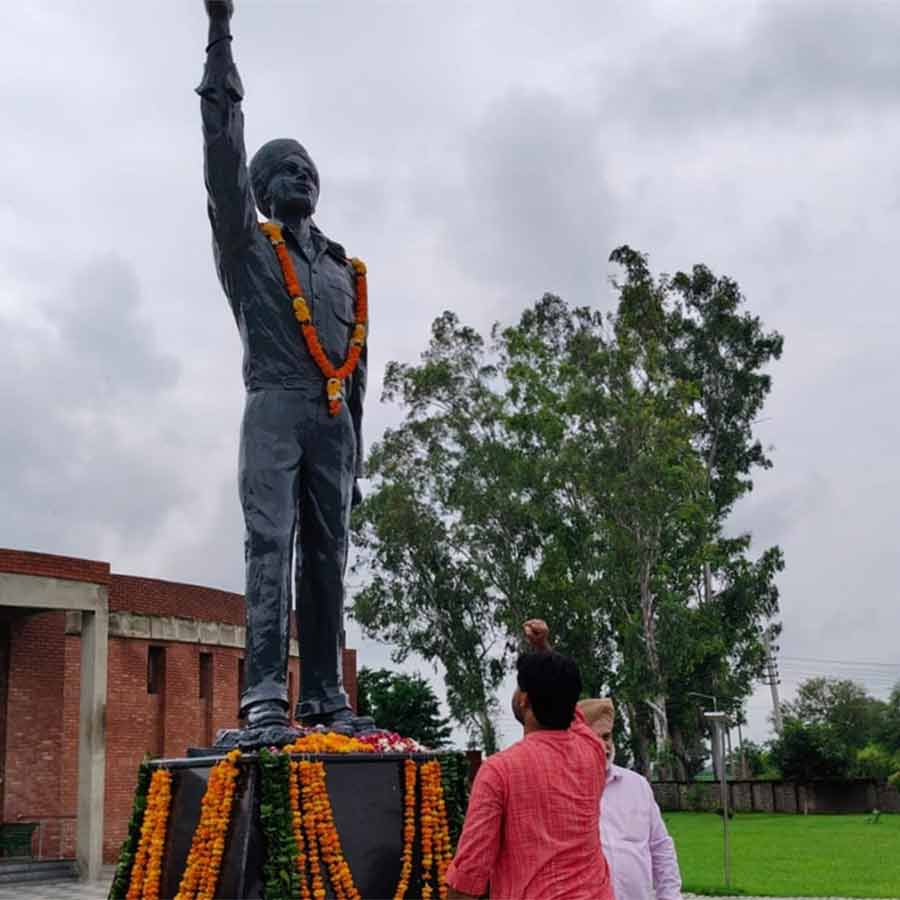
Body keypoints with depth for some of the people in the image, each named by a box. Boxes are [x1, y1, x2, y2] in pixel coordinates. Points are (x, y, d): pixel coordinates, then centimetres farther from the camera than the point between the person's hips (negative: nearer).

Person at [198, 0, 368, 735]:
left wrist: (356, 453, 18)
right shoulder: (248, 246, 11)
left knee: (328, 556, 2)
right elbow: (224, 158, -2)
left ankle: (325, 696, 5)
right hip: (276, 408, -4)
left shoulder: (346, 272, 23)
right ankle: (264, 694, -20)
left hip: (334, 421, 5)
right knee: (271, 543, -16)